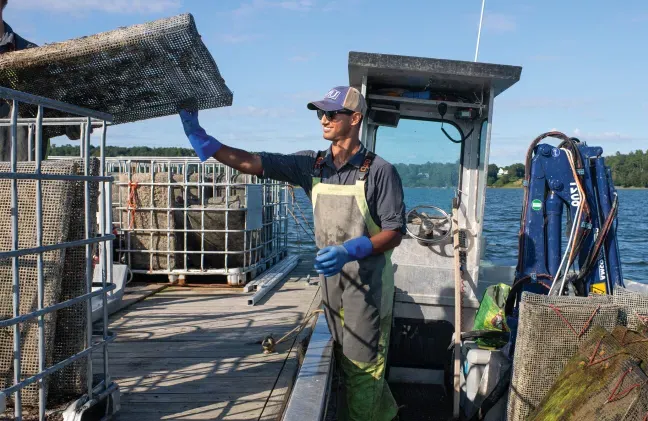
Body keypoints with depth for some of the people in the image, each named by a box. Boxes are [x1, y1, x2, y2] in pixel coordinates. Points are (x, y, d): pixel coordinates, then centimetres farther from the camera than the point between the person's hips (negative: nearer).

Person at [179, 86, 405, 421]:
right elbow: (253, 163, -1)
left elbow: (394, 232, -11)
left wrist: (349, 251, -27)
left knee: (361, 369, 2)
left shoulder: (379, 171, -11)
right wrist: (200, 138, -8)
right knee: (346, 363, 17)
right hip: (331, 280, 6)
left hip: (368, 284, -6)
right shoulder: (312, 165, 3)